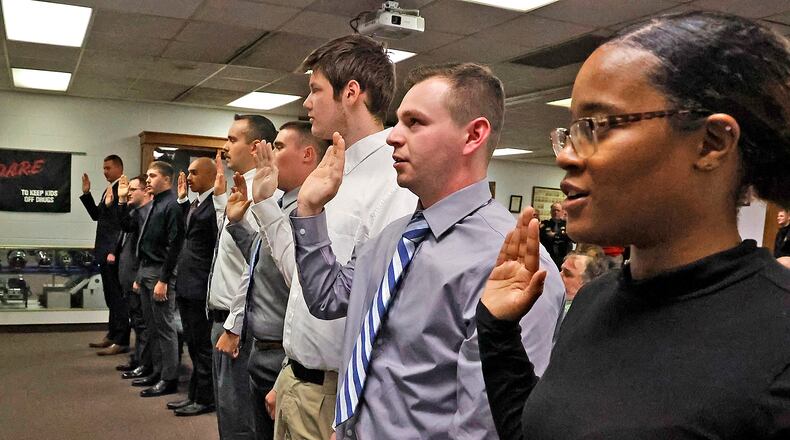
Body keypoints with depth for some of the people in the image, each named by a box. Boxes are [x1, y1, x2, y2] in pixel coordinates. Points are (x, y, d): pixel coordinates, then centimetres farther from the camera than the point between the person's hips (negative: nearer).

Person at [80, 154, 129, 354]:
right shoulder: (107, 191, 17)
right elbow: (96, 215, 21)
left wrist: (115, 251, -21)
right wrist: (86, 193, 11)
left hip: (114, 253, -10)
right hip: (104, 252, 10)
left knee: (118, 297, -5)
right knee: (111, 297, 16)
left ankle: (121, 341, 0)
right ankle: (112, 335, 25)